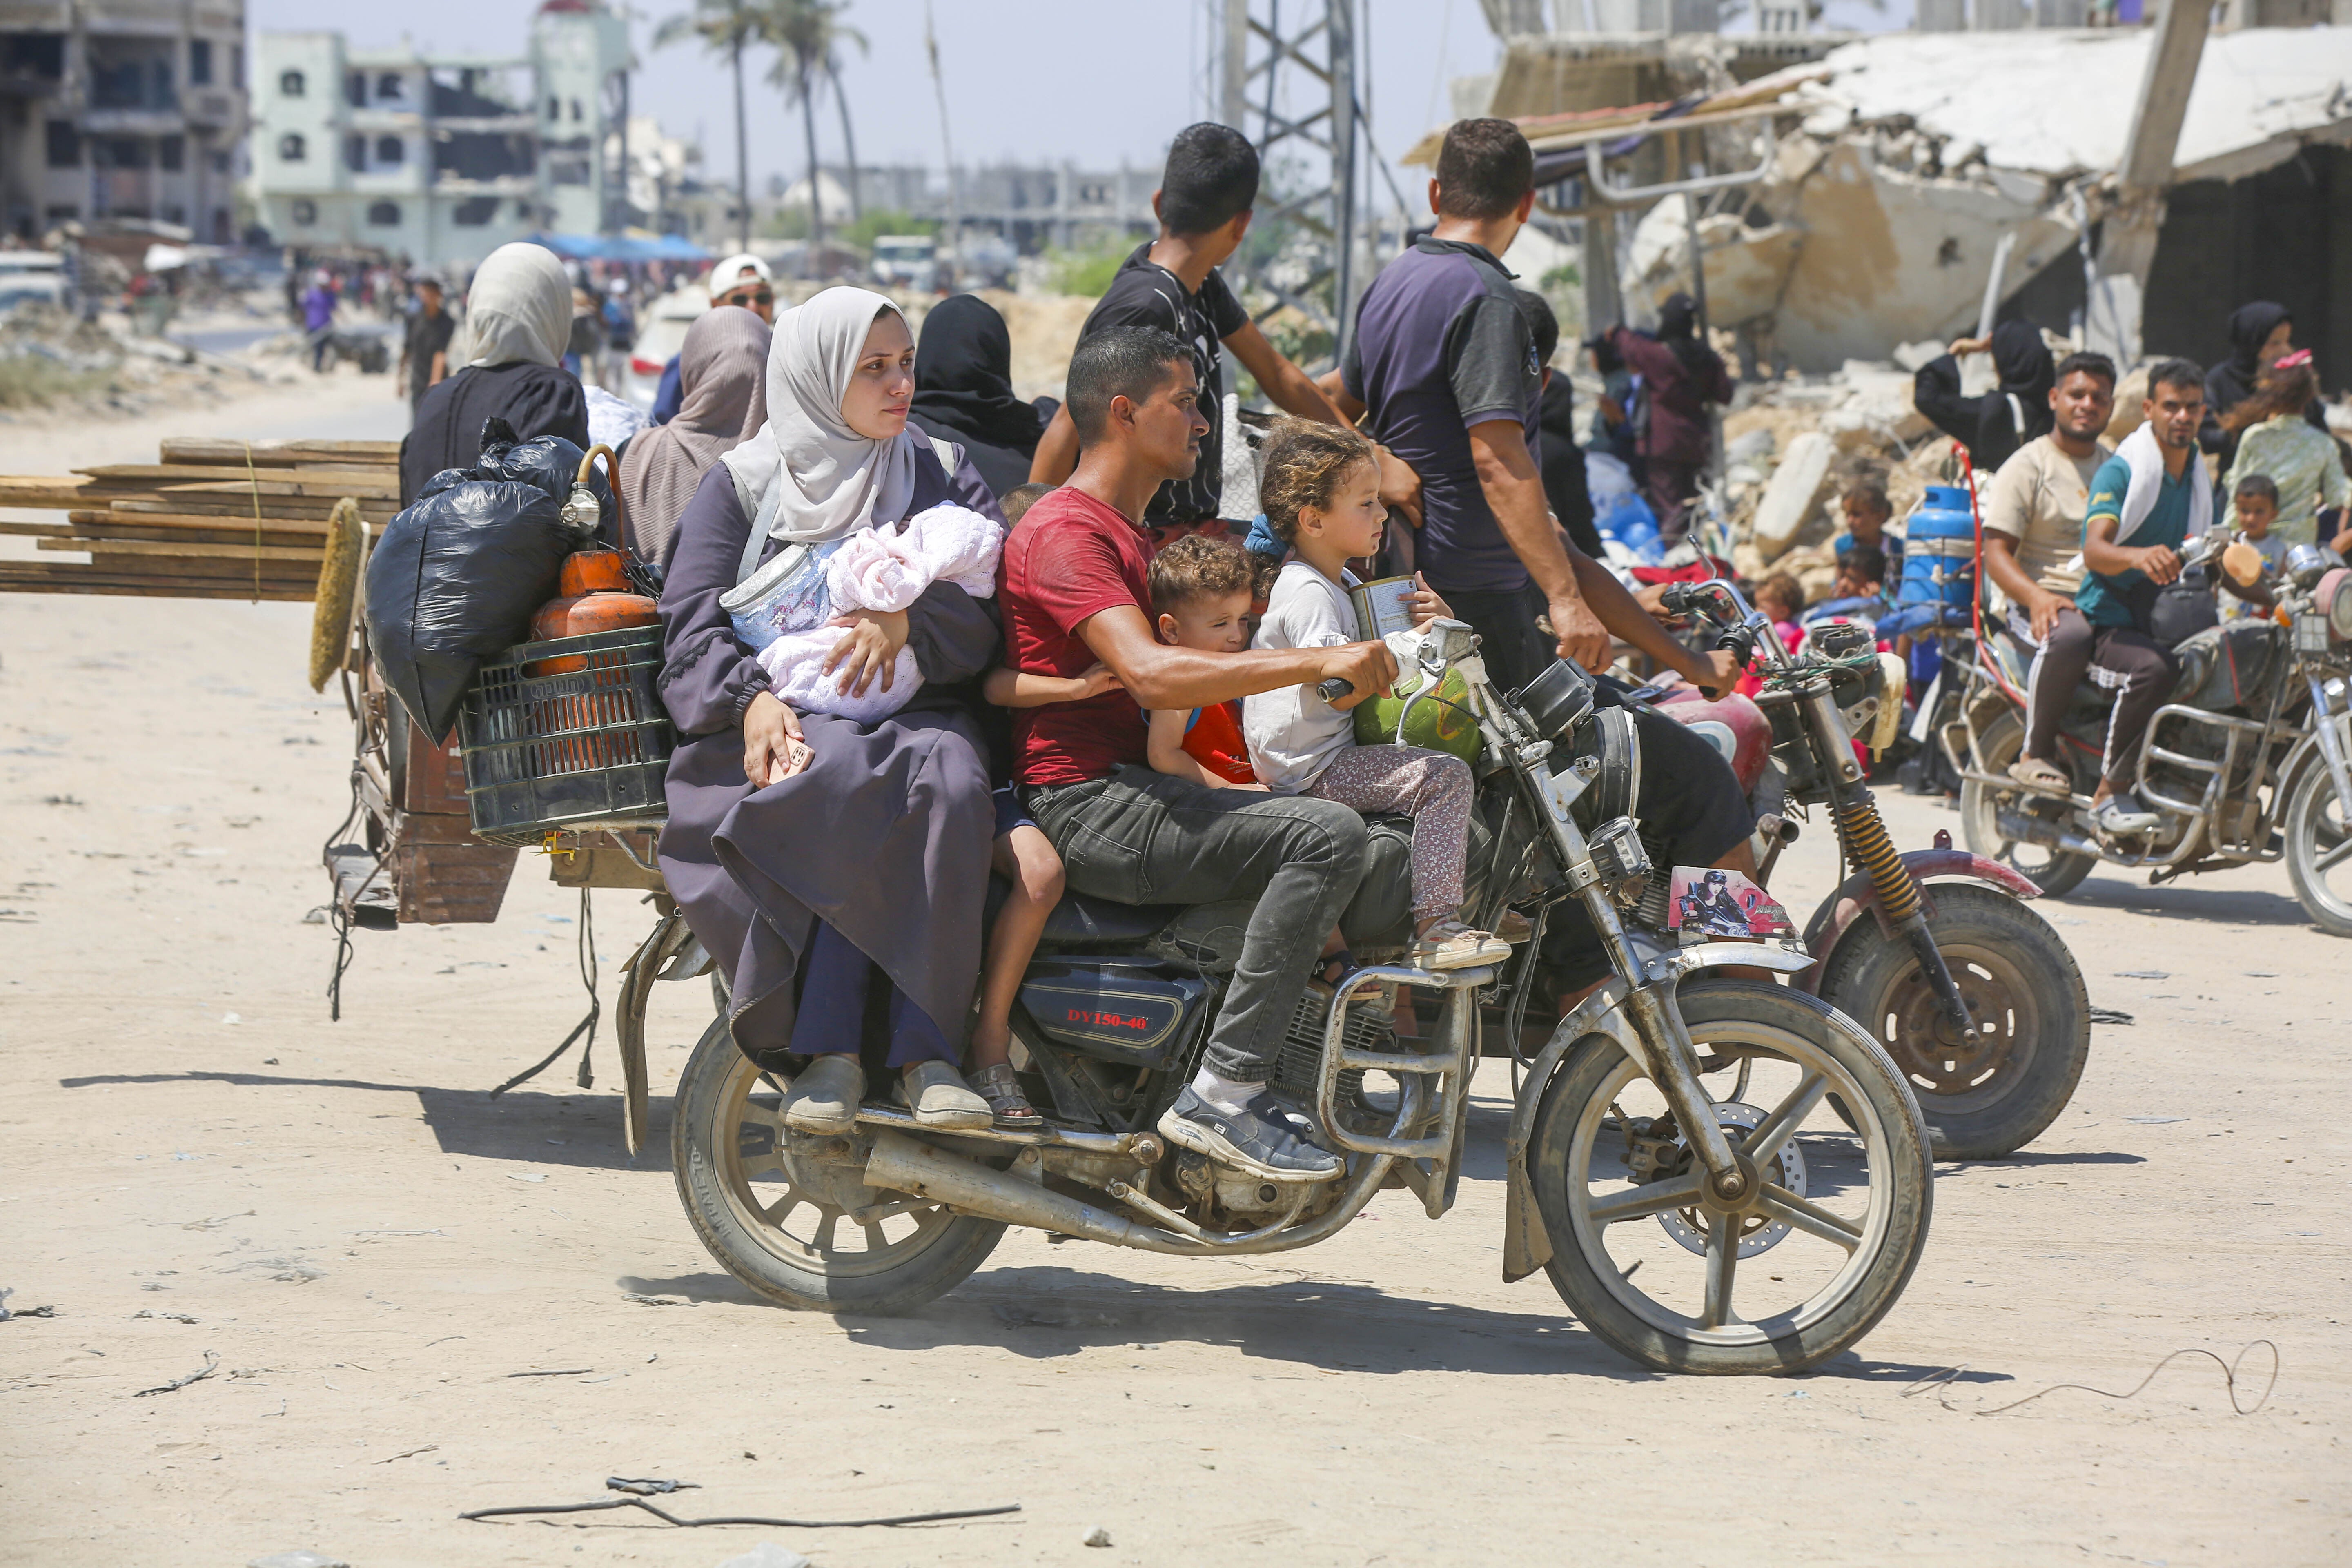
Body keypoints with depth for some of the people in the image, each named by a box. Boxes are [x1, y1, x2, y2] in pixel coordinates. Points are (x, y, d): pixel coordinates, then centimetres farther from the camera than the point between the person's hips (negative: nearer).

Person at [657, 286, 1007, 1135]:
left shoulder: (941, 477, 16)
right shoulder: (741, 485, 11)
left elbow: (995, 613, 5)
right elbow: (693, 631, 1)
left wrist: (909, 619, -16)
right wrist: (752, 699, -20)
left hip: (914, 709, 2)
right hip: (787, 722, -2)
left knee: (951, 785, -35)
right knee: (845, 778, -37)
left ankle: (928, 1048, -33)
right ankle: (831, 1047, -34)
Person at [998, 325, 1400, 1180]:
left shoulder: (1127, 532, 25)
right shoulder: (1066, 531, -11)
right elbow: (1149, 673, -25)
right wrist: (1318, 661, -27)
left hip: (1138, 789, 11)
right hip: (1088, 806, -11)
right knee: (1329, 834, -24)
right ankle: (1221, 1093, -26)